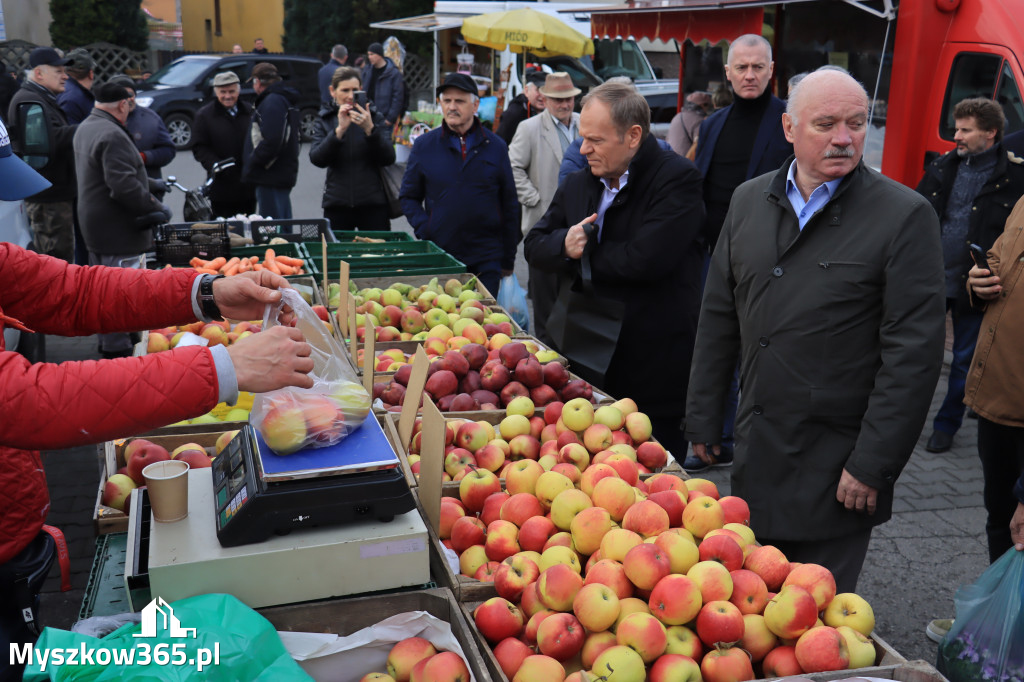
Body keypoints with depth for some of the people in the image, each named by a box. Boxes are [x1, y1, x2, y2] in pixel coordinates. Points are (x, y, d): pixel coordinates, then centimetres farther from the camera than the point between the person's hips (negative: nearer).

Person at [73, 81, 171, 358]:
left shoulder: (85, 128, 13)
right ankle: (118, 352, -2)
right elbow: (124, 185, -28)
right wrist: (157, 208, -18)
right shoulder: (112, 136, -22)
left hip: (95, 225, 11)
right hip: (118, 231, -11)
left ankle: (108, 346, 33)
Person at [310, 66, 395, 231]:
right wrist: (340, 129, -18)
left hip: (373, 204, 0)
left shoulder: (374, 117, 6)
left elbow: (389, 159, -5)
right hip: (336, 204, 1)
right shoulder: (325, 119, 7)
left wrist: (369, 129, -18)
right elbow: (317, 159, -8)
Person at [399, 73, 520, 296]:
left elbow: (510, 205, 9)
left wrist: (508, 260, 8)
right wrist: (424, 229, -7)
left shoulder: (496, 146, 6)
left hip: (486, 261, 0)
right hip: (438, 257, 0)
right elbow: (408, 197, 12)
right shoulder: (423, 145, 6)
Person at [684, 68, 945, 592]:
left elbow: (914, 352, -12)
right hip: (756, 451, 5)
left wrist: (873, 465, -14)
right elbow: (719, 316, 11)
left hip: (835, 467, -4)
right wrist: (703, 420, 10)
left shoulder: (905, 216, -10)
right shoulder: (749, 200, 5)